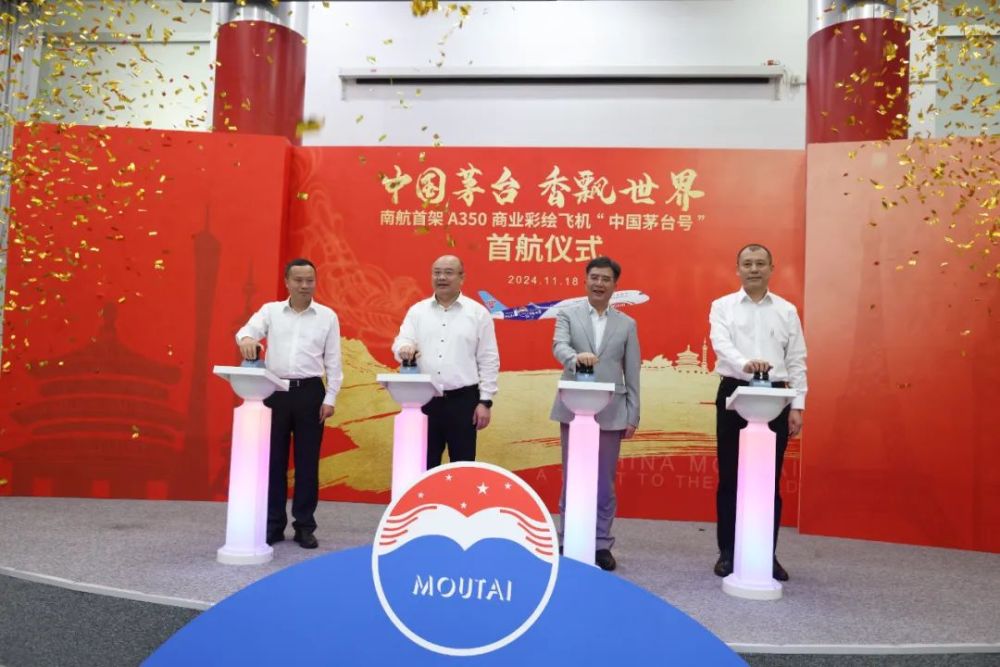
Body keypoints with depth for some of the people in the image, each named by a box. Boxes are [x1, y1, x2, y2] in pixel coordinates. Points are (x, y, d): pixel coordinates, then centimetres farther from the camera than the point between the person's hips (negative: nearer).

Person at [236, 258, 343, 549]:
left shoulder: (327, 316, 6)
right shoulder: (270, 310, 7)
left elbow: (333, 361, 5)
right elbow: (247, 330, -8)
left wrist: (330, 398, -2)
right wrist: (247, 339, -33)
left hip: (310, 392, 0)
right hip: (276, 391, 1)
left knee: (307, 461, 4)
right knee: (274, 459, 6)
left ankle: (305, 526, 14)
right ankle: (273, 524, 17)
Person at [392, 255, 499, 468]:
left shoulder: (478, 313, 3)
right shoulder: (417, 311, 9)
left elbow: (488, 360, 2)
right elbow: (400, 342, 3)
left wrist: (485, 401, -3)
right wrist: (405, 348, -22)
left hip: (463, 399, -2)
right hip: (424, 400, 2)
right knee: (424, 464, 9)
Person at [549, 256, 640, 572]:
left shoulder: (627, 324, 9)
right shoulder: (567, 314, 4)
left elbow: (632, 373, 7)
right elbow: (559, 346, -14)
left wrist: (633, 415, 2)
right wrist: (576, 357, -37)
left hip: (611, 412, 1)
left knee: (605, 482, 6)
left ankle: (601, 545, 17)